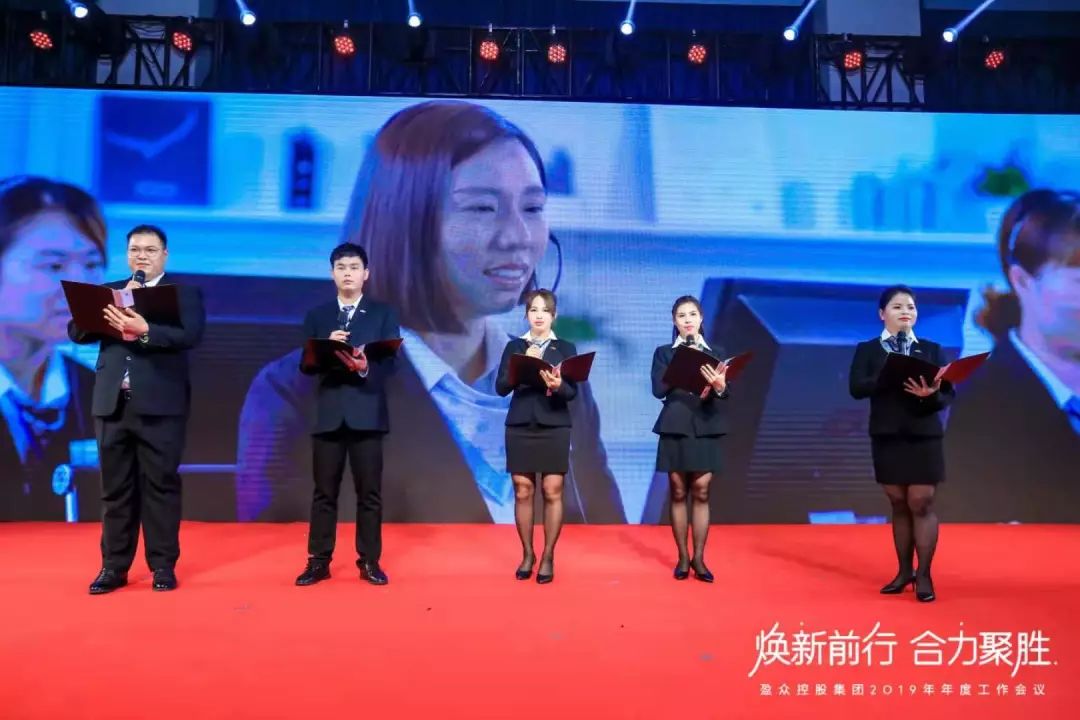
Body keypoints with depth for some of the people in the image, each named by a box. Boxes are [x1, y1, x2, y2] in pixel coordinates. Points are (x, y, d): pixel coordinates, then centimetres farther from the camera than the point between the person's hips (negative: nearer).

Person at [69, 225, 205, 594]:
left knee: (160, 485, 1)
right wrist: (110, 313, -10)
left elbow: (191, 336, -13)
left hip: (159, 405, -4)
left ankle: (163, 566, 11)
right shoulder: (108, 292, 16)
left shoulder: (184, 293, 3)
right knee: (115, 488, 8)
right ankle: (114, 566, 17)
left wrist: (144, 330, -28)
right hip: (112, 403, 4)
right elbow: (76, 331, 6)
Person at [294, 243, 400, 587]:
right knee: (324, 492, 6)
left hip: (367, 412, -1)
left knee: (369, 492, 4)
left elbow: (391, 361, -4)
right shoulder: (316, 315, 10)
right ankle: (318, 561, 15)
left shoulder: (383, 313, 6)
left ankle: (369, 561, 13)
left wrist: (366, 368, -23)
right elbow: (306, 366, 4)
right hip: (328, 413, 1)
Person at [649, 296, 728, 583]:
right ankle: (683, 557, 13)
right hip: (675, 430, 0)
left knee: (701, 494, 2)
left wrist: (719, 387, -24)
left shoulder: (716, 353, 10)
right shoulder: (664, 353, 7)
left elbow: (725, 393, -1)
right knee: (678, 493, 4)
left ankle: (699, 558, 10)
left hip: (706, 430, 1)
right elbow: (659, 389, -6)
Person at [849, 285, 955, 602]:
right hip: (887, 437, 1)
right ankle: (904, 571, 21)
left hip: (924, 437, 0)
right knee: (899, 505, 9)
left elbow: (949, 393, -1)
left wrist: (930, 394, -23)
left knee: (921, 504, -1)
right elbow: (856, 388, -11)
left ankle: (924, 574, 10)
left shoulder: (932, 349, 6)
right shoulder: (867, 350, 3)